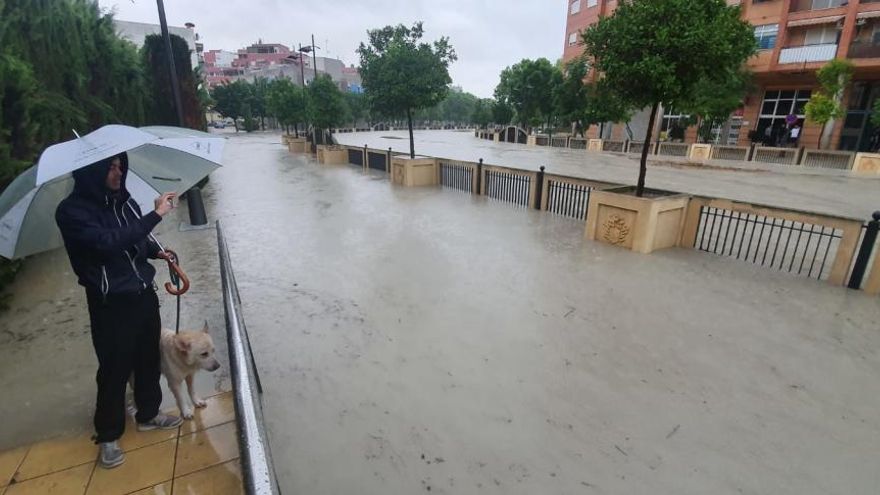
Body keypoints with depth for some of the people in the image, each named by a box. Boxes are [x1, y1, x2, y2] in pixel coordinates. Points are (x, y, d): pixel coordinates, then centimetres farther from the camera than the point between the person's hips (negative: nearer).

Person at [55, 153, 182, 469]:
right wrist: (156, 215, -32)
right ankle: (108, 435, 28)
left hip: (144, 294, 6)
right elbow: (107, 242, -31)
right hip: (110, 304, -5)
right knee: (115, 369, 6)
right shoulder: (72, 211, -14)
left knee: (149, 358, 16)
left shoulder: (124, 200, 3)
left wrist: (157, 252, -3)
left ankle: (148, 414, 37)